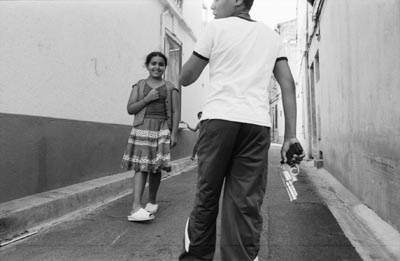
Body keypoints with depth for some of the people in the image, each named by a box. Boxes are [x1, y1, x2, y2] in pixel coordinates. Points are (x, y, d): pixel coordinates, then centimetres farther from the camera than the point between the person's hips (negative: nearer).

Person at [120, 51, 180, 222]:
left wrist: (173, 134, -4)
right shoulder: (139, 86, 11)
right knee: (141, 166, -10)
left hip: (162, 129, 0)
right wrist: (147, 99, -8)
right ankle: (136, 206, -14)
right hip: (142, 128, 0)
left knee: (156, 167, 5)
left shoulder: (170, 88, 9)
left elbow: (175, 112, 5)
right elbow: (130, 109, 5)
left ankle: (152, 202, 23)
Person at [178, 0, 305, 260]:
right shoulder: (271, 35, 20)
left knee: (206, 197, 8)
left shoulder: (217, 27, 9)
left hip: (219, 119, -2)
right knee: (247, 204, 2)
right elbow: (288, 84, 11)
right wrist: (291, 136, 8)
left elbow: (185, 78, 10)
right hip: (258, 124, 3)